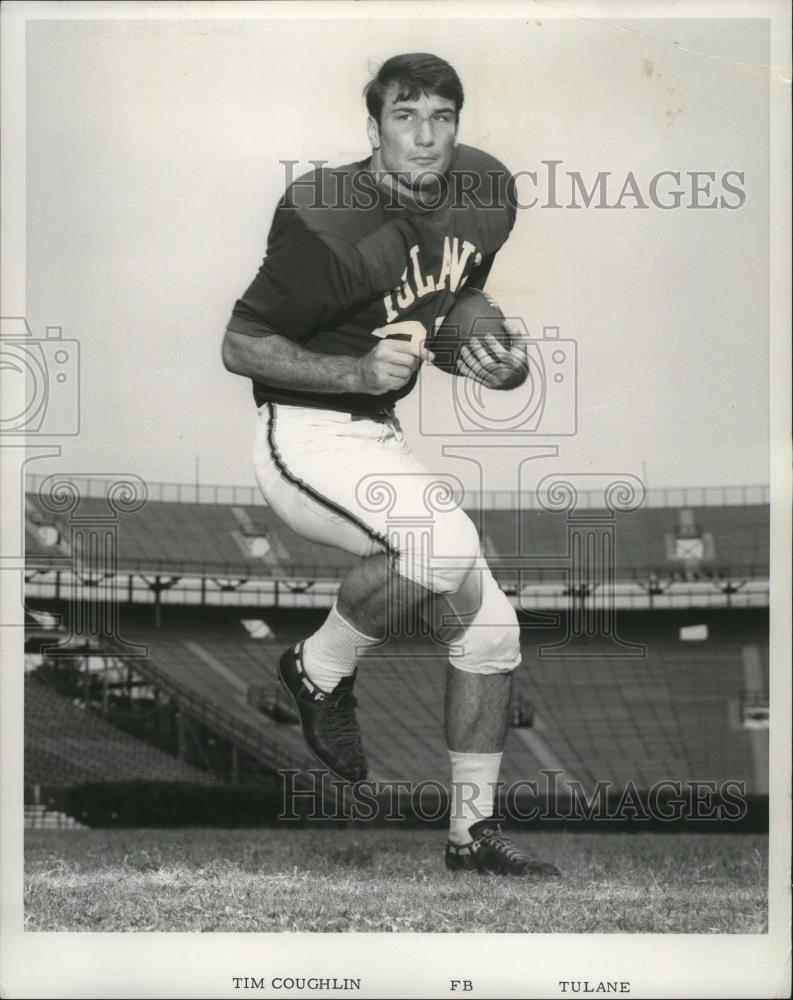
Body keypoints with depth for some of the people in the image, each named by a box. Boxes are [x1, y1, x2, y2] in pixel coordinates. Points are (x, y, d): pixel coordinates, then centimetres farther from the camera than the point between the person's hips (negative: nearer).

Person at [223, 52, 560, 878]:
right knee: (447, 545, -32)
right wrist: (359, 370, -27)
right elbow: (238, 347, -15)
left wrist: (495, 361, -1)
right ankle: (319, 671, -6)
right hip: (304, 439, -8)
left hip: (381, 439, 8)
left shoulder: (483, 196, 1)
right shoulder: (327, 223, -21)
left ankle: (474, 833, 18)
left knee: (490, 627, 4)